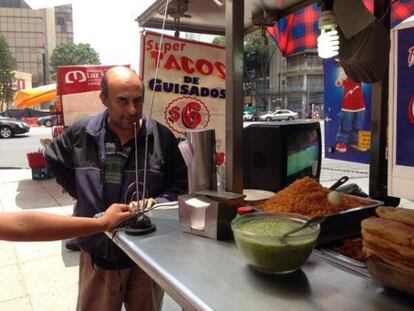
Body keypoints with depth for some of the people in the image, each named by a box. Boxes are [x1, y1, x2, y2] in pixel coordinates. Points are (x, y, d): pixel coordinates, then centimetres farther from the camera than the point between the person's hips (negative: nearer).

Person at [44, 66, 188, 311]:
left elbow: (180, 185, 1)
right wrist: (81, 192, 6)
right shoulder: (81, 134, -7)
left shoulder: (161, 137, -10)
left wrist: (158, 203, -17)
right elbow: (53, 159, 15)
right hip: (98, 254, 1)